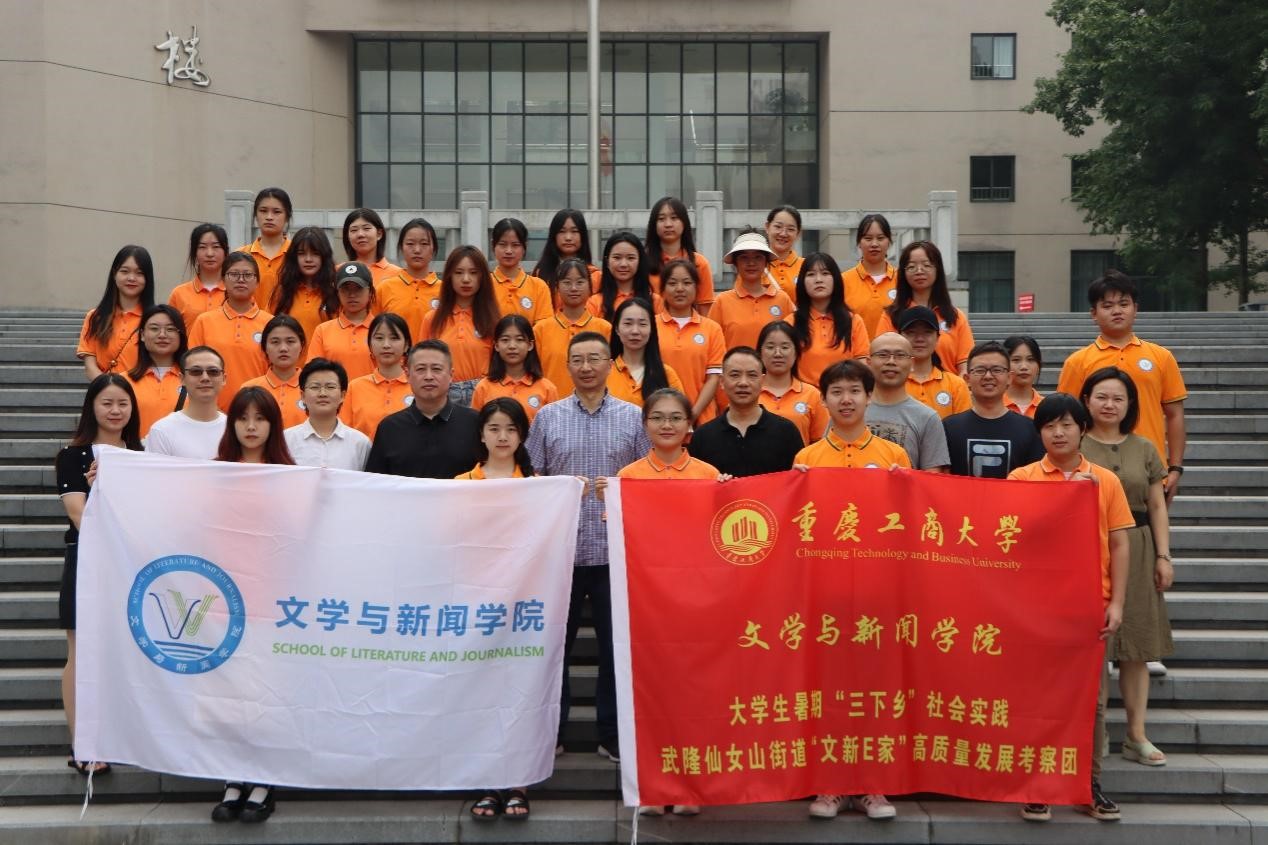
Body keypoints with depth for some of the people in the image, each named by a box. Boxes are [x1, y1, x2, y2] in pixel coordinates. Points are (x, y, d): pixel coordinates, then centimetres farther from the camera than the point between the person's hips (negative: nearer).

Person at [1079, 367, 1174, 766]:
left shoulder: (1144, 450, 11)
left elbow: (1157, 507, 12)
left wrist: (1163, 556, 5)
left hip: (1135, 551, 4)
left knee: (1136, 645, 6)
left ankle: (1136, 735, 13)